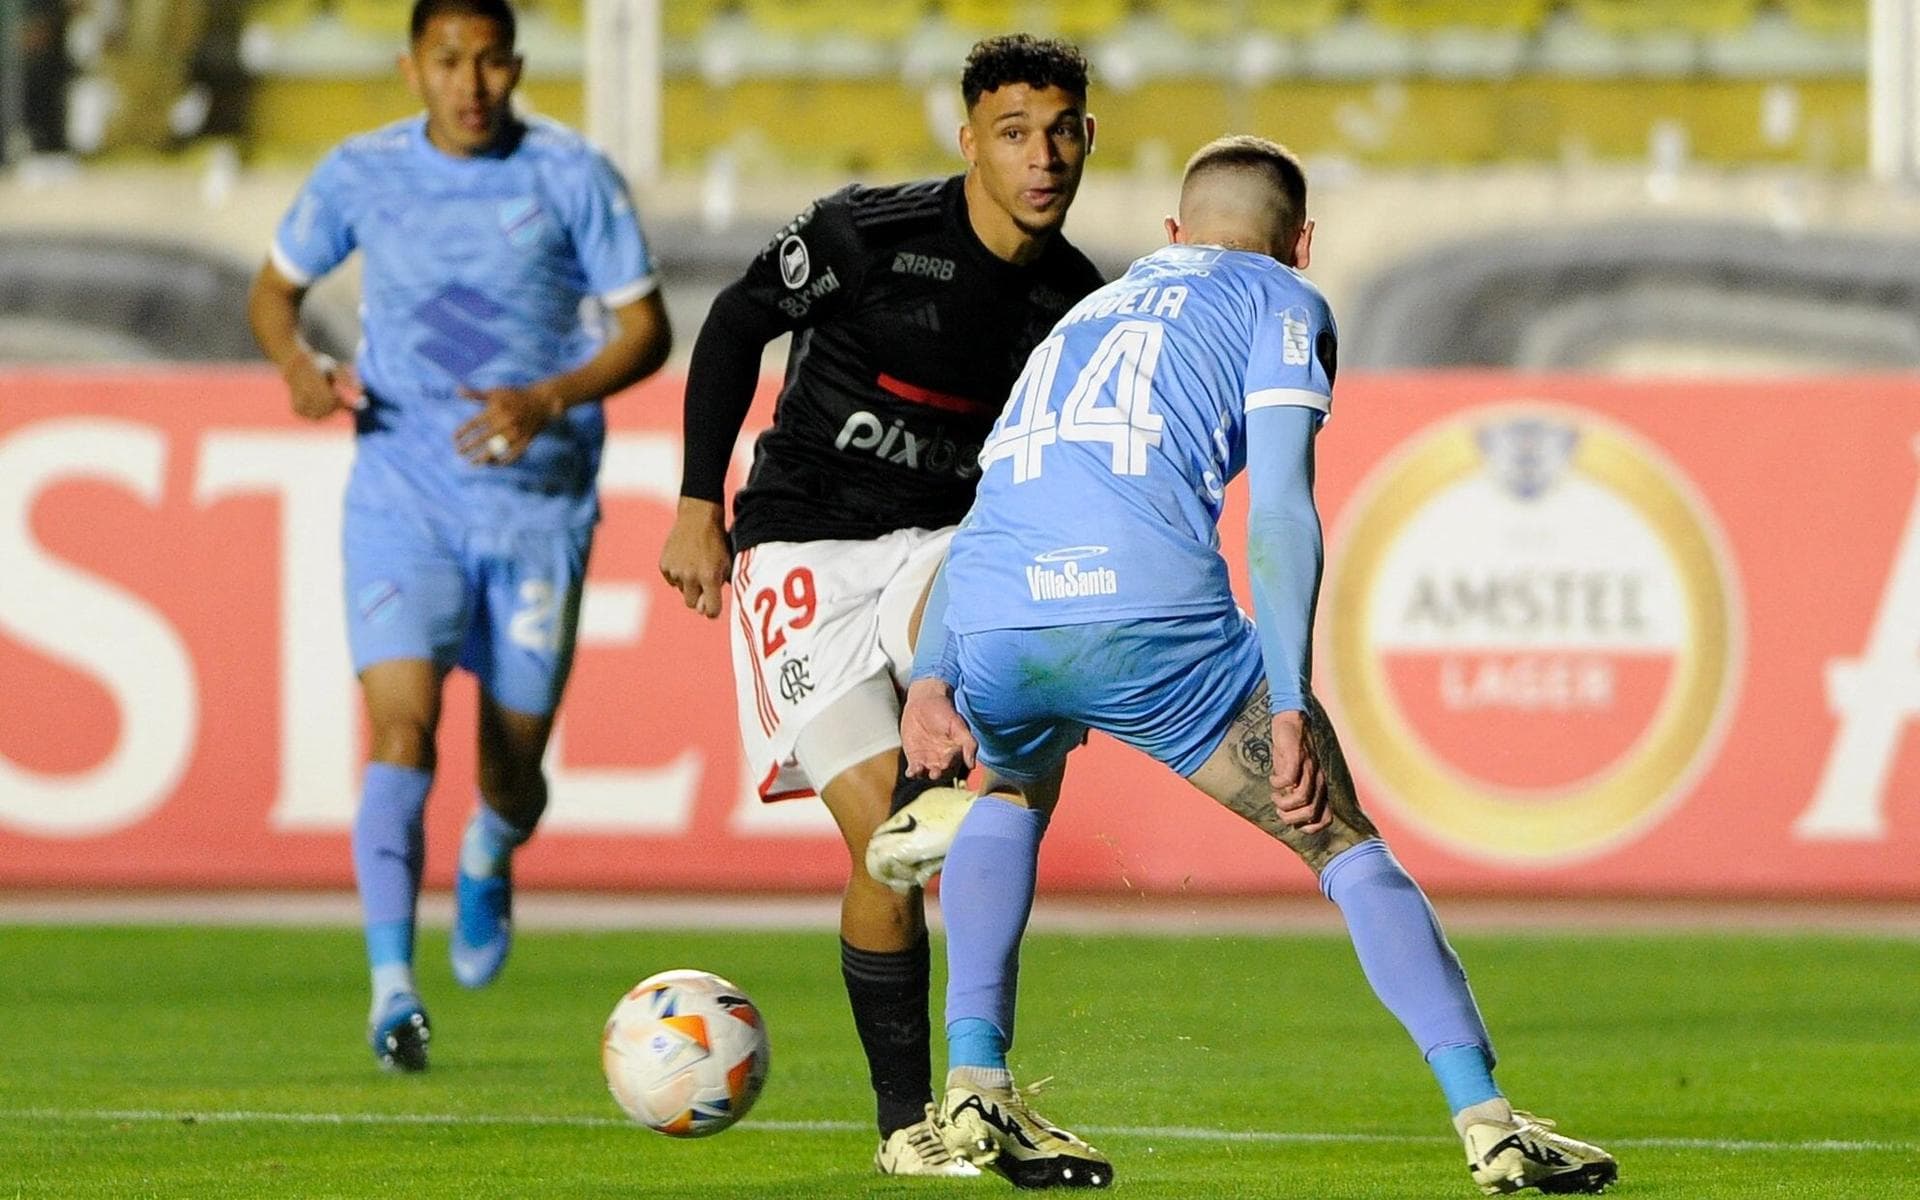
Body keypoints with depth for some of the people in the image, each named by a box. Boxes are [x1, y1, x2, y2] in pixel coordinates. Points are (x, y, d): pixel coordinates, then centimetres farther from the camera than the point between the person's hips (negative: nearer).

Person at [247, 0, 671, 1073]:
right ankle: (394, 988, -22)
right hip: (403, 501, 0)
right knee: (403, 731, -19)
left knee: (513, 771, 8)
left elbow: (645, 330, -3)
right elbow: (277, 287, 14)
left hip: (539, 506, 0)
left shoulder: (572, 176, -6)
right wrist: (298, 362, -9)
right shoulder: (362, 174, -1)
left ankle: (489, 861, 45)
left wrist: (550, 400, -20)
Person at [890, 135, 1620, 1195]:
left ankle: (974, 1090, 23)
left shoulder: (1088, 313, 36)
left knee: (1011, 792, 37)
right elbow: (1279, 508, 2)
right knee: (1344, 842, 9)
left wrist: (928, 676, 15)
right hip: (1150, 614, -5)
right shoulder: (1282, 304, 19)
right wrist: (1289, 706, -3)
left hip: (992, 628, 5)